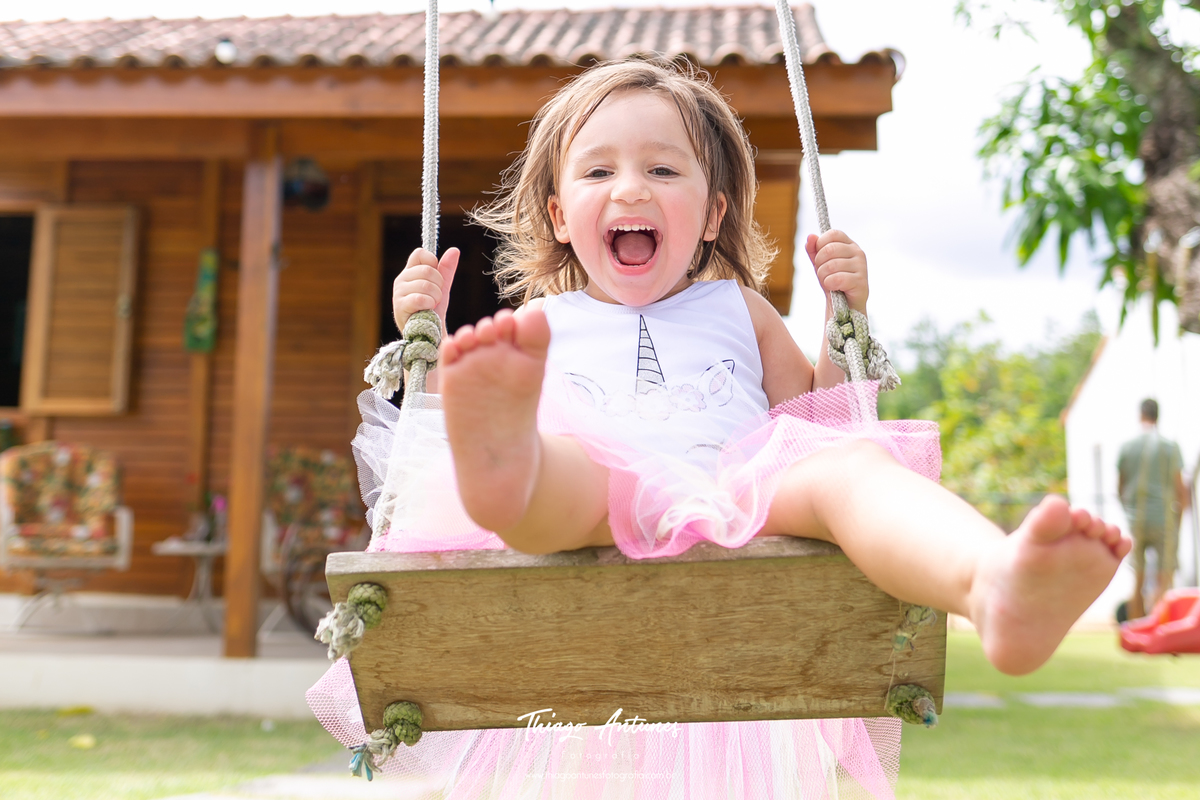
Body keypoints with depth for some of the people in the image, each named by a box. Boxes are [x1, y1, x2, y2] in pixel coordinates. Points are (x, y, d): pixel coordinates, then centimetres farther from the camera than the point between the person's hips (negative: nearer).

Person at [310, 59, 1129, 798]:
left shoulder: (737, 309, 35)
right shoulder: (540, 326, 31)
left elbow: (820, 417, 33)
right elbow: (442, 418, 29)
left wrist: (845, 317, 21)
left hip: (746, 490, 1)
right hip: (591, 498, 0)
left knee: (846, 463, -32)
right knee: (561, 458, -35)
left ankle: (997, 584, -63)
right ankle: (502, 471, -74)